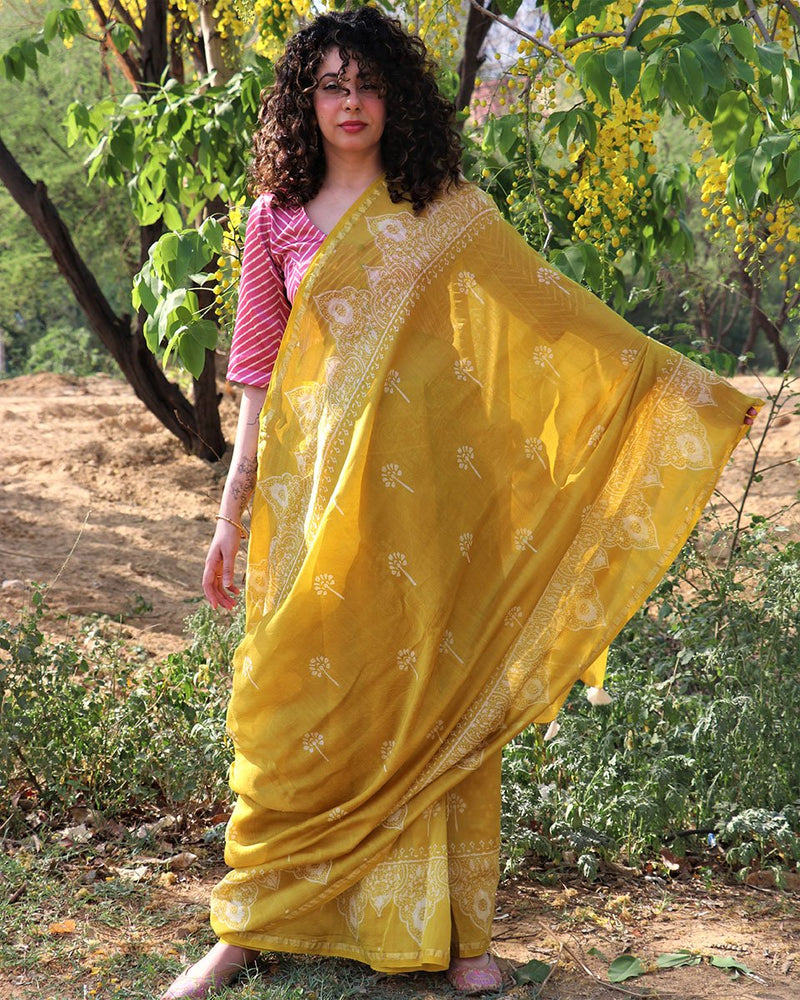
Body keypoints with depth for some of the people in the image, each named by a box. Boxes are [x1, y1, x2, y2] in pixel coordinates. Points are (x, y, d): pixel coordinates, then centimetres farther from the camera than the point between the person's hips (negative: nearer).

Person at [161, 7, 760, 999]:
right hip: (313, 491, 1)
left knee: (437, 693, 1)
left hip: (425, 487, -1)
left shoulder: (447, 211, 5)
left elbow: (555, 311, 5)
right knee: (296, 703, 1)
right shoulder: (275, 219, 9)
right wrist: (233, 508, 8)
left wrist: (681, 385, 0)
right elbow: (259, 373, 11)